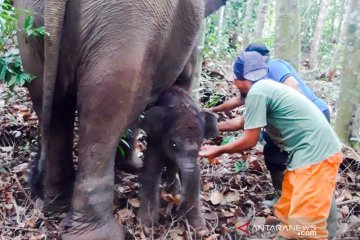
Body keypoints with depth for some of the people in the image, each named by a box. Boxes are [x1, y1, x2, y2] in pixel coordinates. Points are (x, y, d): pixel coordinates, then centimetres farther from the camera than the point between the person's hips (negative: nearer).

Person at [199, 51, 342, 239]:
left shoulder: (257, 92, -14)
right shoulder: (264, 88, 16)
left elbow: (249, 140, -11)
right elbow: (243, 122, 30)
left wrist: (218, 150, 4)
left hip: (316, 153, -10)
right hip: (307, 152, 10)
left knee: (304, 222, -12)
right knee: (286, 212, 16)